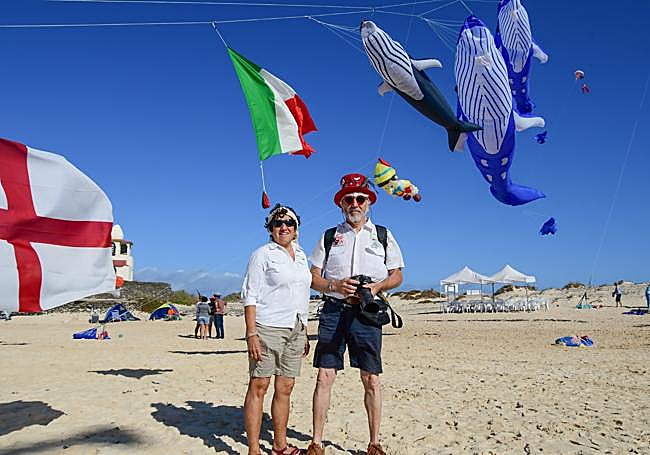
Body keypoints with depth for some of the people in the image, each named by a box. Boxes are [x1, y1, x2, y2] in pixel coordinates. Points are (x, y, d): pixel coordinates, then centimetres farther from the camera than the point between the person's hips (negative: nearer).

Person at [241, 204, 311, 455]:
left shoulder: (301, 255, 17)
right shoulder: (262, 254, -2)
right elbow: (250, 295, -7)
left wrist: (304, 333, 17)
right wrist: (251, 333, -16)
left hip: (295, 330, 6)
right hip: (268, 328, -6)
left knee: (285, 388, 9)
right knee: (258, 387, -3)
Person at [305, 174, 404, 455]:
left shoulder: (383, 235, 13)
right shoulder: (329, 237, 13)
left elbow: (397, 275, 12)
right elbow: (313, 278, 9)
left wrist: (376, 287, -7)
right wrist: (335, 286, -10)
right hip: (333, 310, 0)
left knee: (371, 379, 2)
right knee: (324, 376, -3)